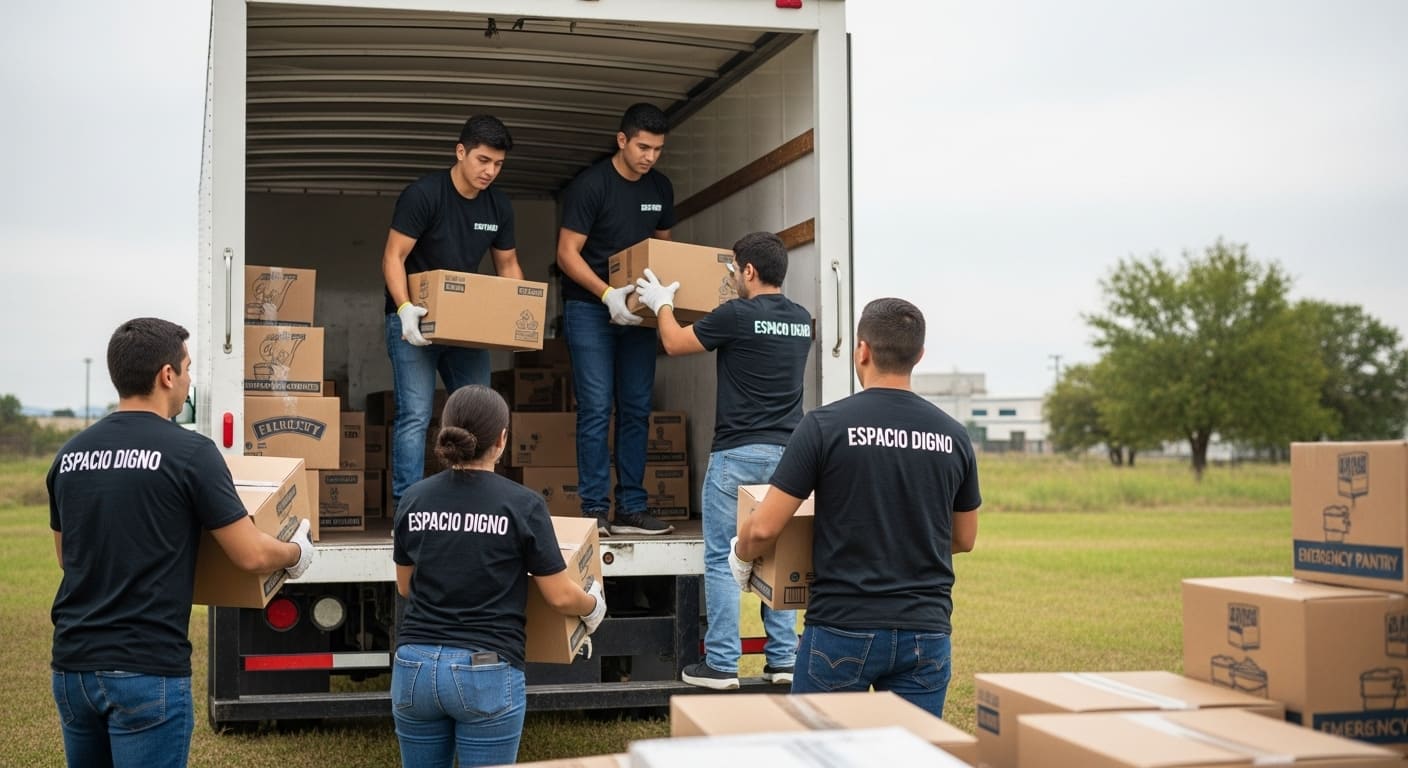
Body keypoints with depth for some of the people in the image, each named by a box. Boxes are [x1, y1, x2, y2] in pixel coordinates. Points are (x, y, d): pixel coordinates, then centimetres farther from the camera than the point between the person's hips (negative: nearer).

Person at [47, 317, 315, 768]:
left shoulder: (70, 455, 7)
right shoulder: (189, 453, -12)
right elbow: (252, 556, -10)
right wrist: (297, 553, 11)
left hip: (72, 664, 7)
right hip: (146, 671, -7)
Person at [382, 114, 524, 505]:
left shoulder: (499, 206, 3)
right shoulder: (423, 194, -15)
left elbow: (508, 264, 13)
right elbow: (394, 257, -15)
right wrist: (404, 308, -30)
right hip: (414, 318, -6)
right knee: (416, 415, -11)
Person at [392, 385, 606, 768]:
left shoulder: (414, 500, 2)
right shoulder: (522, 505, -9)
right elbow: (561, 597, -3)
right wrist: (594, 605, 18)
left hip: (415, 667, 4)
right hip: (486, 672, -4)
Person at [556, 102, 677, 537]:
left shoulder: (660, 189, 6)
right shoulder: (590, 186, -13)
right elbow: (567, 253, -14)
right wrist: (608, 295, -26)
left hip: (636, 307, 6)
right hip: (590, 306, -6)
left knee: (637, 409, 5)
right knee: (596, 407, -8)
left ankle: (631, 509, 11)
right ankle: (595, 510, -3)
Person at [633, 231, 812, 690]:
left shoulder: (738, 315, -10)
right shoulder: (801, 320, 9)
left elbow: (675, 343, 3)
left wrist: (662, 304, 21)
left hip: (738, 452, -6)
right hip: (786, 451, 6)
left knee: (721, 561, 1)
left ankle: (721, 665, 3)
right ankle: (783, 659, 13)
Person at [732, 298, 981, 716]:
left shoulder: (825, 425, -9)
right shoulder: (952, 436, 3)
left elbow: (764, 529, -9)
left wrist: (741, 557, 13)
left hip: (842, 630, -3)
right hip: (925, 633, 3)